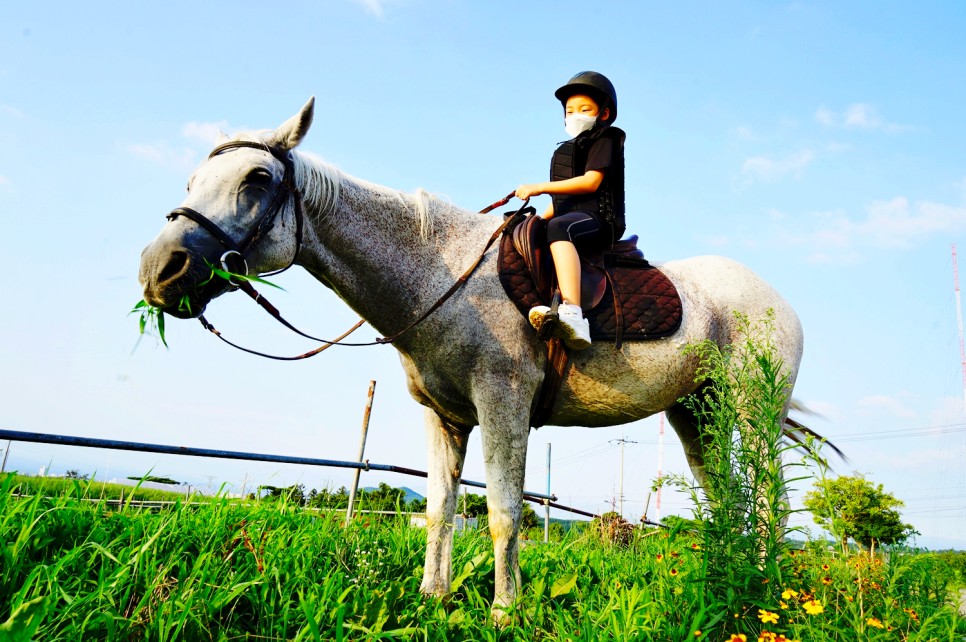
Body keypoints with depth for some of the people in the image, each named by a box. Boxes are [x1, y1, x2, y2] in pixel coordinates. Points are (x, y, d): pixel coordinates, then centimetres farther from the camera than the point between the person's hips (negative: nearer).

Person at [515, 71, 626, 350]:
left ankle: (573, 314, -58)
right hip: (570, 219, 9)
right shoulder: (567, 150, 30)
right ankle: (541, 302, -22)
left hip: (599, 219, -9)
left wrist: (539, 187, -12)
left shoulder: (605, 140, 6)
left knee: (559, 227, -39)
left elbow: (591, 181, -12)